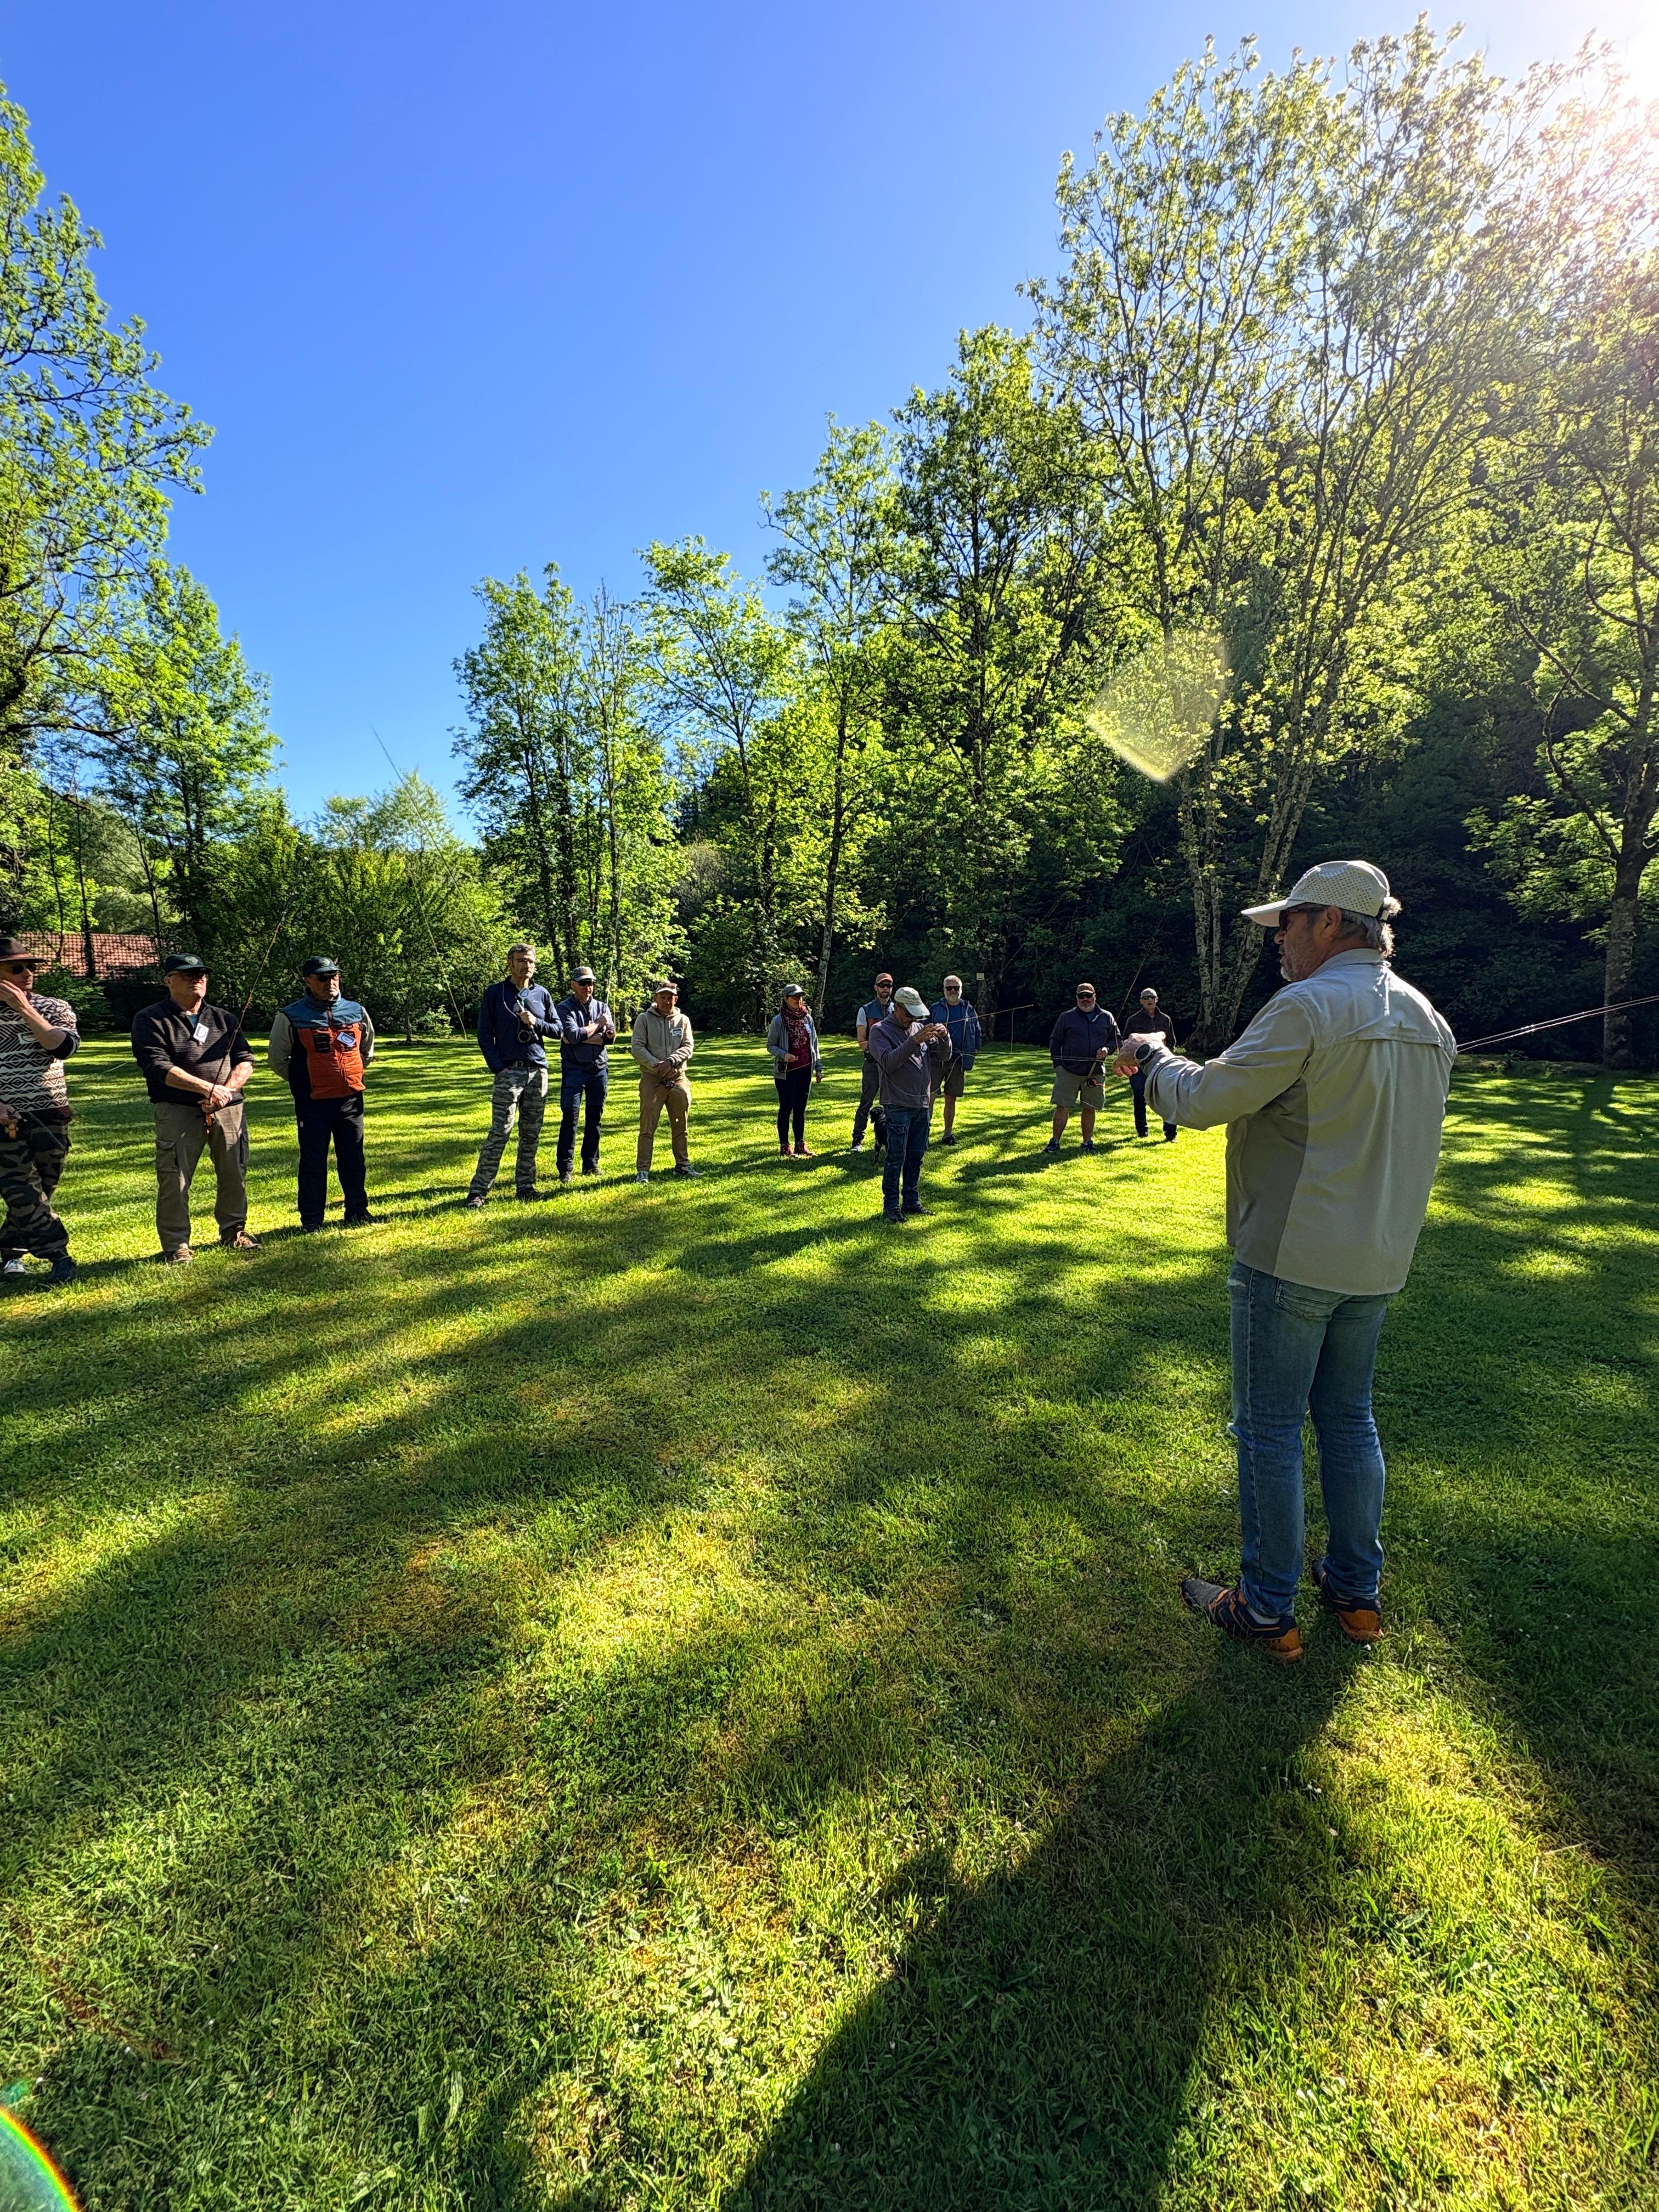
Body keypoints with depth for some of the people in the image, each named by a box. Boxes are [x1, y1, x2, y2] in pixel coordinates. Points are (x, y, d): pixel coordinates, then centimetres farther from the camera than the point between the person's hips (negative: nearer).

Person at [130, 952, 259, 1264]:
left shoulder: (224, 1018, 16)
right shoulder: (150, 1020, 1)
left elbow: (245, 1060, 8)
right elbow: (158, 1067, -11)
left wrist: (226, 1092, -10)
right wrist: (208, 1089, -17)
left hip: (229, 1109, 4)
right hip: (177, 1112, -4)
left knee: (234, 1173, 9)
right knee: (174, 1179, -3)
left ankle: (233, 1231, 26)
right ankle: (176, 1245, 9)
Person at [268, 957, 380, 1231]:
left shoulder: (357, 1012, 6)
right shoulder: (291, 1017, -5)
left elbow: (367, 1050, 22)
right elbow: (276, 1058, 4)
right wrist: (302, 1081, 5)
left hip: (351, 1099, 3)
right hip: (313, 1103, -3)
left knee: (353, 1159, 11)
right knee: (313, 1162, 4)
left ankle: (358, 1212, 21)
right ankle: (311, 1220, 13)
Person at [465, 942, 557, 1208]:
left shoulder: (541, 994, 12)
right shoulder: (495, 993, 3)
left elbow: (558, 1029, 14)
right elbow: (485, 1034, 1)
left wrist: (536, 1023, -6)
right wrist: (497, 1067, -8)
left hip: (538, 1071, 4)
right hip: (509, 1071, -4)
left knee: (532, 1134, 7)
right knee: (500, 1132, -10)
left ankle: (525, 1186, 16)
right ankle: (478, 1191, -6)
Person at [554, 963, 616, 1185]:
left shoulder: (602, 1007, 10)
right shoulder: (564, 1008, -2)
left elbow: (611, 1037, -6)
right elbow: (573, 1035, -18)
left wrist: (582, 1035, -15)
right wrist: (598, 1025, -5)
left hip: (600, 1069, 4)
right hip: (574, 1069, -4)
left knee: (595, 1118, 9)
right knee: (570, 1117, -10)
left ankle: (591, 1164, 18)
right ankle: (565, 1169, -7)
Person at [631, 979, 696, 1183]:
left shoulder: (683, 1020, 8)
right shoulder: (644, 1019, 0)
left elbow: (689, 1047, -2)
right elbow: (637, 1047, -8)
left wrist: (670, 1061, -18)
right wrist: (656, 1065, -19)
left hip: (678, 1080, 3)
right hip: (652, 1080, -3)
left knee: (680, 1126, 13)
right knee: (647, 1128, -3)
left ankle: (683, 1164, 24)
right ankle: (642, 1170, 2)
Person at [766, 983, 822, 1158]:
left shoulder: (807, 1018, 6)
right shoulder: (779, 1020, -7)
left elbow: (814, 1044, 13)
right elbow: (771, 1045, -3)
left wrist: (818, 1068, 11)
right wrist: (784, 1055, -22)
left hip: (805, 1071, 4)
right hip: (786, 1072, -4)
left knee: (800, 1109, 10)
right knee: (786, 1108, 1)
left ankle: (800, 1145, 18)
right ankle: (784, 1147, 9)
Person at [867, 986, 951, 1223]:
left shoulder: (919, 1028, 13)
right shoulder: (880, 1031, -4)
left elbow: (944, 1057, 11)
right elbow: (888, 1062, -20)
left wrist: (944, 1038, -10)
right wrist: (914, 1041, -26)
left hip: (923, 1103, 6)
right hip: (898, 1105, -6)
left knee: (916, 1155, 12)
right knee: (896, 1157, -4)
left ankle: (911, 1202, 22)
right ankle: (891, 1206, 4)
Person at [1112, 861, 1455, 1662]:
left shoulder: (1308, 1007, -19)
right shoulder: (1428, 1020, 9)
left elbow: (1204, 1101, -19)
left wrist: (1152, 1054, 0)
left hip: (1289, 1259, -8)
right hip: (1377, 1260, 8)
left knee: (1269, 1429, 5)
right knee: (1349, 1419, 20)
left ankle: (1267, 1610, 18)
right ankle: (1357, 1592, 34)